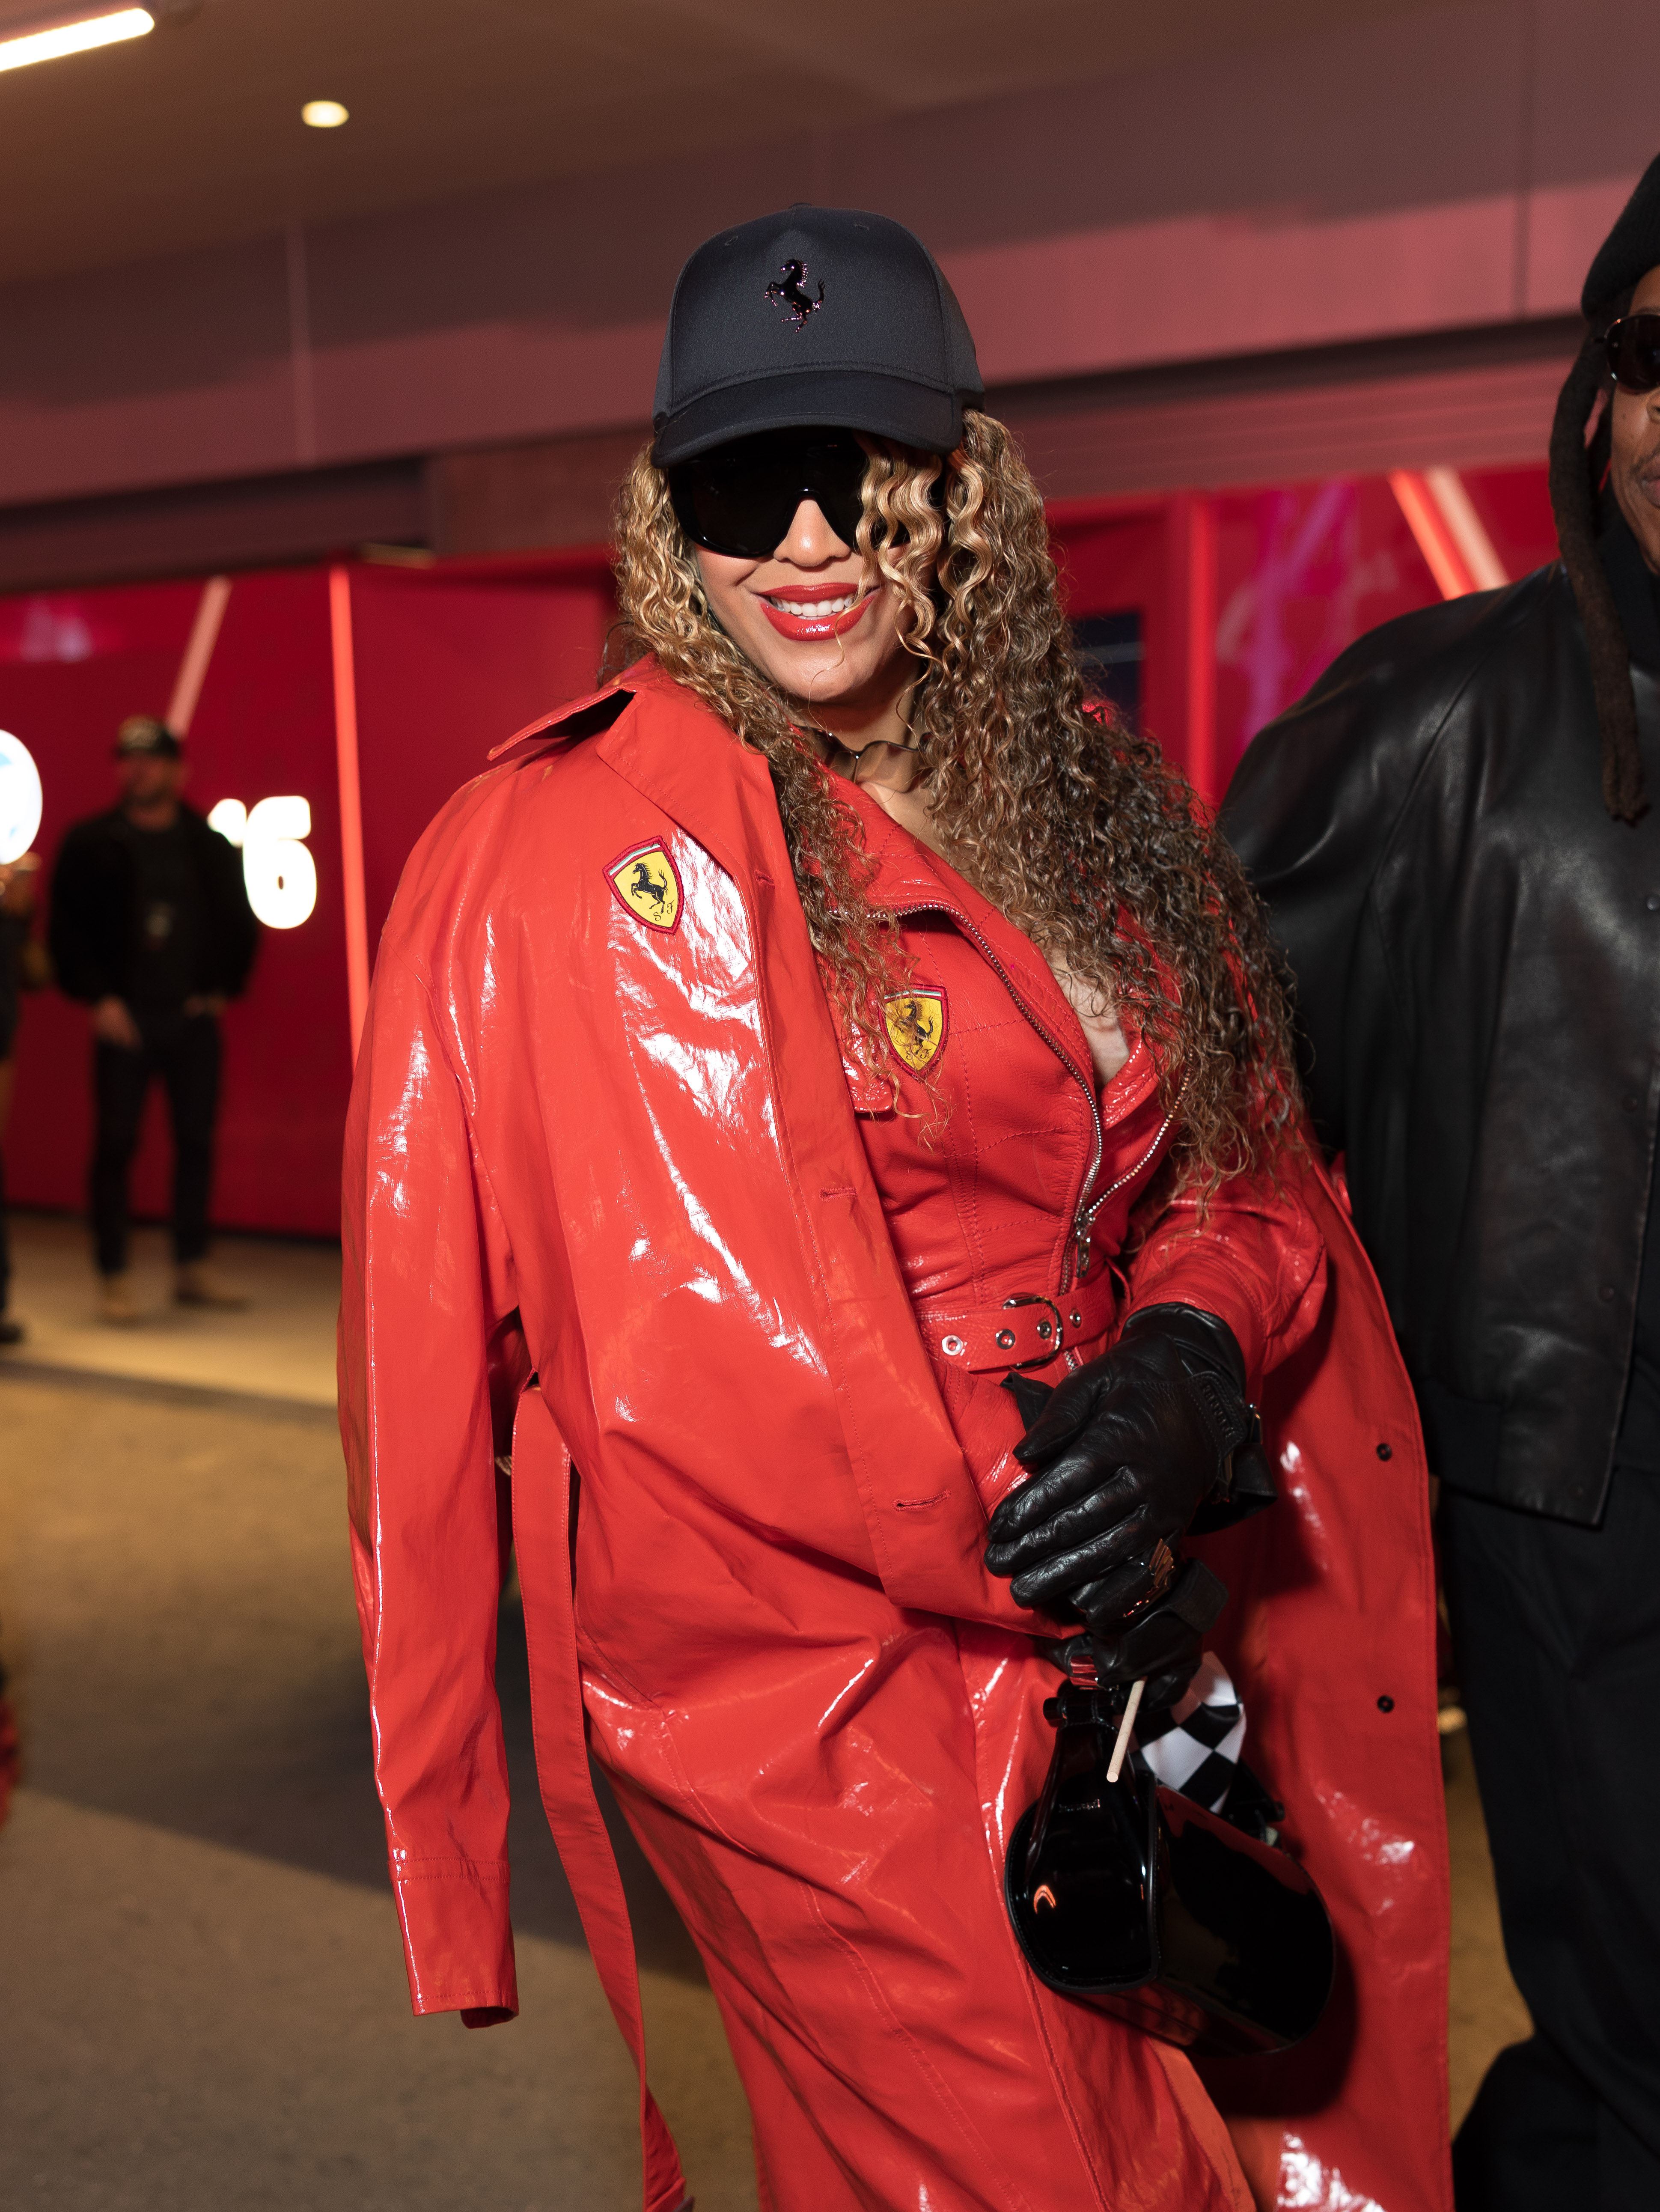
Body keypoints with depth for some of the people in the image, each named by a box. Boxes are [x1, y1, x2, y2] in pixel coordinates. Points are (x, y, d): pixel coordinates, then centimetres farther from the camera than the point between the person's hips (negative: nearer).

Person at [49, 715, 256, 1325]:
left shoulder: (211, 847, 6)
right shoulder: (91, 844, -1)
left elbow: (239, 924, 14)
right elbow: (66, 930, -2)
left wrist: (222, 988, 5)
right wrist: (97, 999, -9)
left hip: (194, 1017, 3)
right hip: (125, 1018, -3)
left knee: (197, 1141, 7)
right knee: (116, 1144, -1)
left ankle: (193, 1268, 19)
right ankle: (113, 1277, 7)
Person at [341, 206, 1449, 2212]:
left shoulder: (1082, 798, 6)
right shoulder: (583, 851, -12)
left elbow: (1249, 1162, 9)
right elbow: (710, 1337, -14)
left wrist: (1188, 1357, -11)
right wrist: (1052, 1553, -12)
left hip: (1101, 1652, 6)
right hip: (812, 1684, -6)